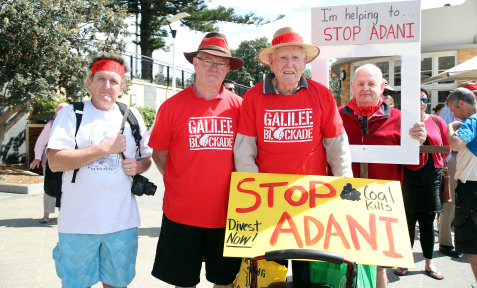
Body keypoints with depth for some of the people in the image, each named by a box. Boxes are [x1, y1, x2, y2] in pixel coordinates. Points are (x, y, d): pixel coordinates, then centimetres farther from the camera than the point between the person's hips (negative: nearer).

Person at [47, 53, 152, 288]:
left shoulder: (132, 117, 8)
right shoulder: (71, 114, -2)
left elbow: (147, 158, 17)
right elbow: (55, 162, -14)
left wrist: (138, 166, -7)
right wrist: (106, 148, -16)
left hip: (122, 222, 3)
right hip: (78, 222, -2)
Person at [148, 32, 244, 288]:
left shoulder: (238, 106, 0)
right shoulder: (173, 106, -3)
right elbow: (159, 154, 5)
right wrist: (179, 188, 1)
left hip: (227, 214, 1)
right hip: (181, 215, -1)